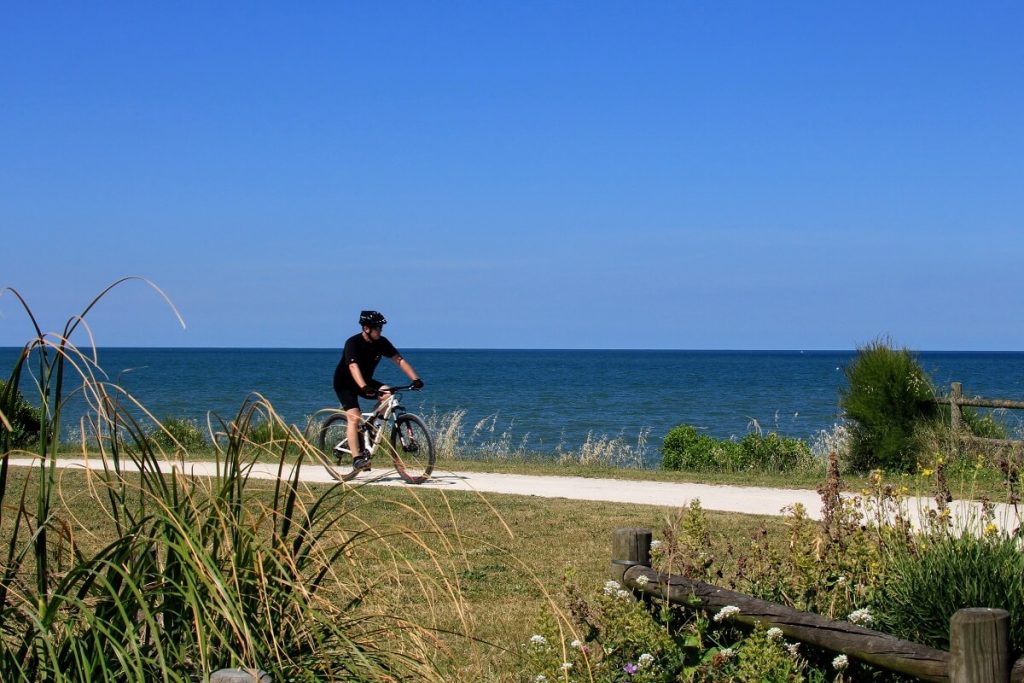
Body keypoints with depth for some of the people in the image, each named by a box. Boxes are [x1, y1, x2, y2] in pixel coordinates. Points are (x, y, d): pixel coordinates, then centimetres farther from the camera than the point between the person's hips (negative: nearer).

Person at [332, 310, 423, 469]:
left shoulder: (381, 342, -10)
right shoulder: (353, 343, -27)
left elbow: (399, 360, -14)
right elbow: (353, 367, -41)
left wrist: (415, 379, -28)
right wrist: (364, 388, -57)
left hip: (366, 381, 5)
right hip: (345, 383, -5)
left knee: (388, 394, -21)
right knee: (354, 418, -22)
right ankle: (356, 458, -20)